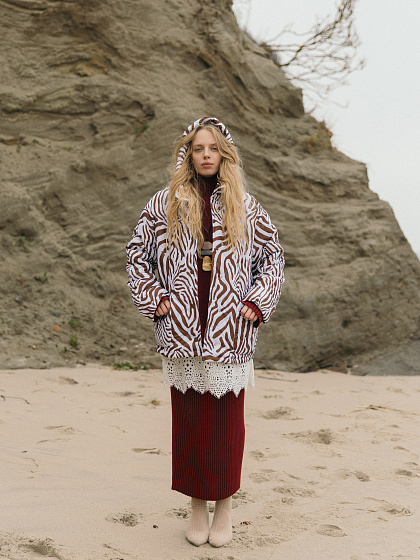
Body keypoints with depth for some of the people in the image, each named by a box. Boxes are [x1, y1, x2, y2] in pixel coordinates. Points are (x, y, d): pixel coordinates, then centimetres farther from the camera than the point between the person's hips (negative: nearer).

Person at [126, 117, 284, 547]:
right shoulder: (165, 204, 5)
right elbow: (137, 253, 11)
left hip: (230, 332, 0)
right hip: (183, 330, 0)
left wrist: (257, 302, 1)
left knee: (227, 419, 6)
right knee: (188, 419, 6)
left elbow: (272, 256, 12)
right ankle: (197, 505, 21)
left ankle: (224, 506, 21)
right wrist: (154, 297, 1)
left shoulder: (246, 206, 6)